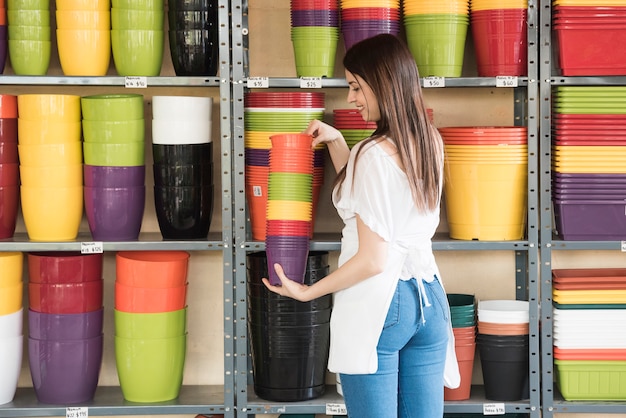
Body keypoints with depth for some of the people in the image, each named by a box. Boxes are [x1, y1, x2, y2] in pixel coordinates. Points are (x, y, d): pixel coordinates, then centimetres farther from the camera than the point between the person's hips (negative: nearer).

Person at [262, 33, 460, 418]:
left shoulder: (374, 155, -16)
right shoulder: (431, 142, 7)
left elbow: (372, 259, -16)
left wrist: (308, 292, -6)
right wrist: (336, 141, 15)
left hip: (376, 305, -8)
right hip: (428, 298, 8)